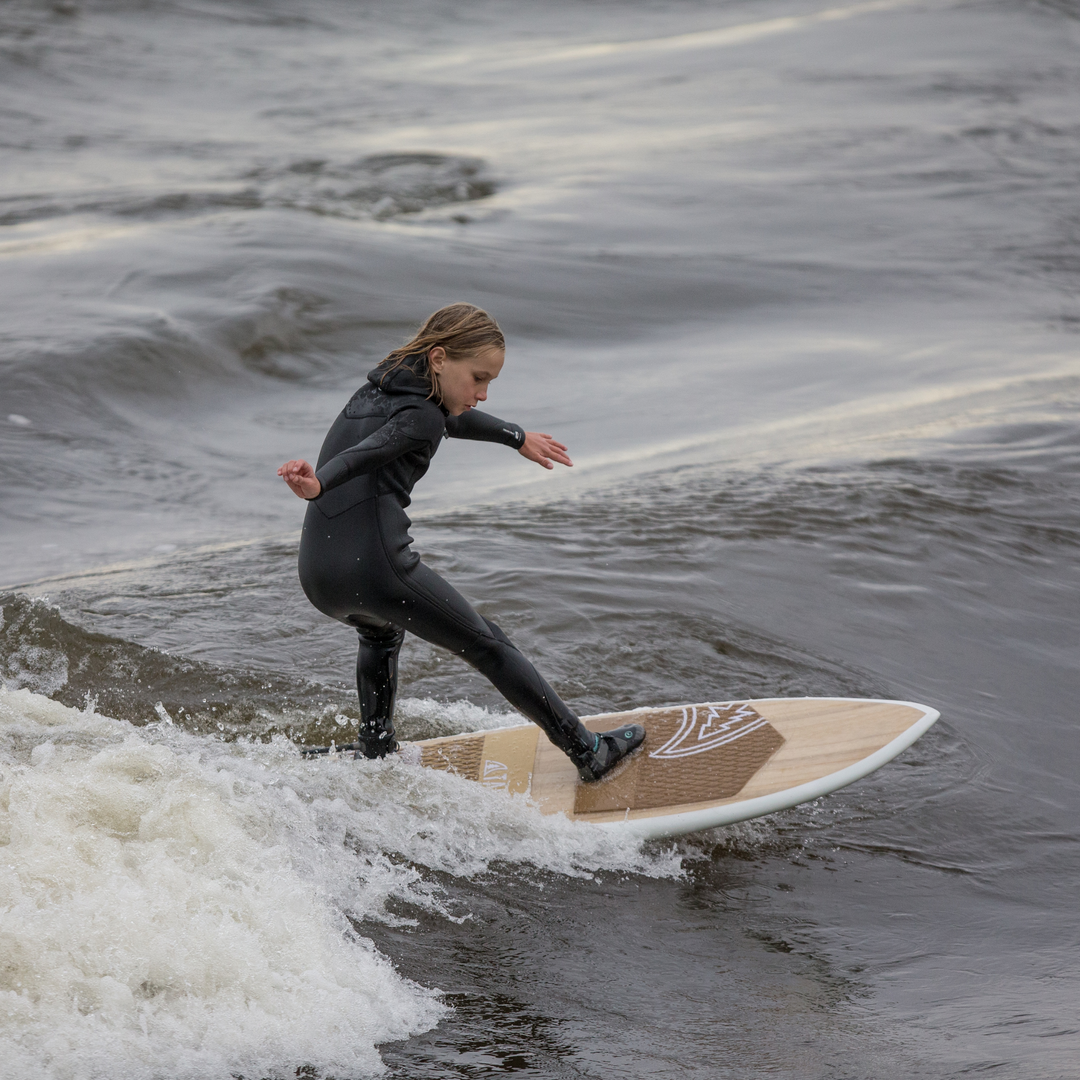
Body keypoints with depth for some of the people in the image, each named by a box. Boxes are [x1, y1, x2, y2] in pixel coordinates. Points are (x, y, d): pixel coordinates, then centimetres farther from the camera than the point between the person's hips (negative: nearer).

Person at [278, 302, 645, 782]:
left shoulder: (379, 391, 20)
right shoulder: (419, 418, -7)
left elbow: (450, 416, 38)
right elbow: (364, 452, -28)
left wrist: (517, 438, 54)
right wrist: (317, 485, -48)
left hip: (317, 577, 8)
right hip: (376, 567, -8)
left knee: (381, 633, 41)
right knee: (489, 647, 9)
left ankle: (374, 752, 39)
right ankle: (589, 752, 18)